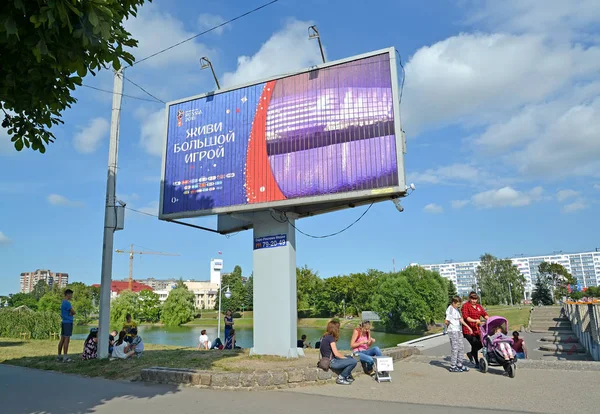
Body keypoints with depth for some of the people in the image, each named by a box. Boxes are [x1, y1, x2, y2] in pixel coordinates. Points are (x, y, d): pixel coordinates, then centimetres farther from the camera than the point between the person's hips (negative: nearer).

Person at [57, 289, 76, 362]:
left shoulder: (63, 302, 17)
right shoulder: (67, 303, -15)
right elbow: (73, 312, -14)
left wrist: (71, 313, -3)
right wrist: (71, 313, 4)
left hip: (64, 322, 10)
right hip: (68, 322, -10)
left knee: (62, 339, 11)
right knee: (67, 339, -8)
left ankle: (59, 356, 16)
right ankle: (65, 357, -7)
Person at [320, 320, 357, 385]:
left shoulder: (324, 337, 10)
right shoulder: (331, 338, -17)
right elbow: (336, 354, -19)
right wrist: (345, 358, -2)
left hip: (327, 360, 10)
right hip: (331, 362, -10)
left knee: (351, 358, 22)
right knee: (353, 362, -15)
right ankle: (341, 378, -2)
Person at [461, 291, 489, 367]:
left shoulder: (478, 306, 17)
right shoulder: (465, 305, -5)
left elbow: (484, 314, 9)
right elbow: (465, 317, -17)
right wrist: (474, 320, -31)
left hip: (477, 330, 7)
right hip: (468, 330, -7)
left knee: (481, 343, 1)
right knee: (475, 345, -8)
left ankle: (471, 353, 25)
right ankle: (477, 363, 10)